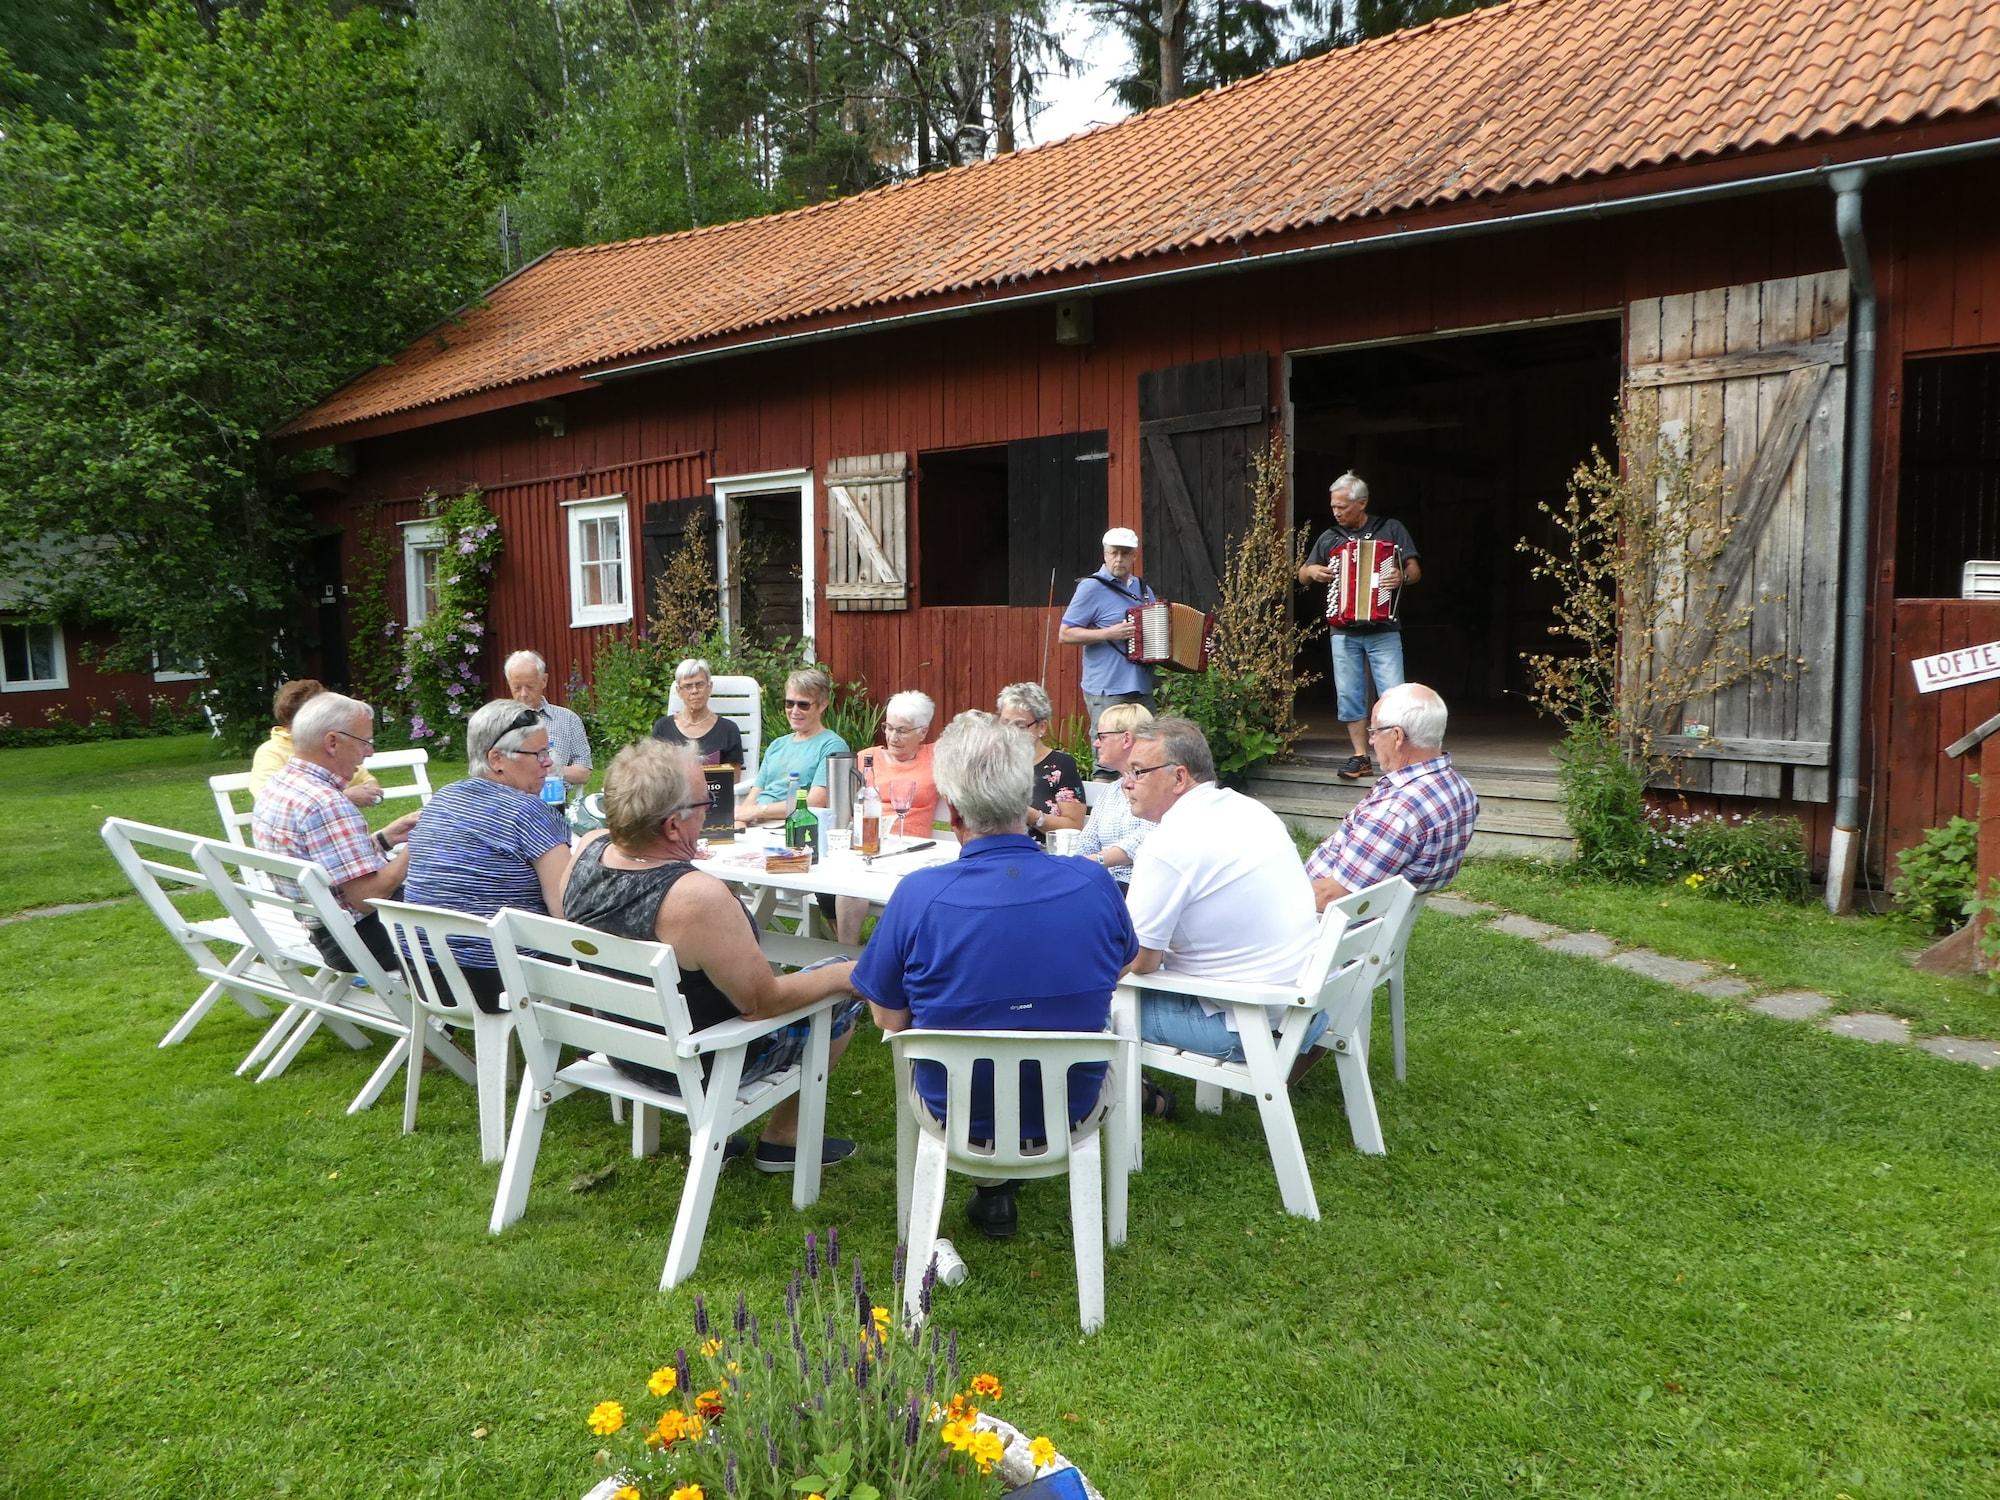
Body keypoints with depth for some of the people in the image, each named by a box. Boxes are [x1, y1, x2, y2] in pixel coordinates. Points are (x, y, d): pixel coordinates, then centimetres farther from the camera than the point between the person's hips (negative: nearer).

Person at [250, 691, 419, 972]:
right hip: (362, 936, -10)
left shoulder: (276, 786, 5)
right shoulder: (325, 805, -26)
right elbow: (368, 896, -28)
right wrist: (414, 846, -15)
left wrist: (384, 838, 7)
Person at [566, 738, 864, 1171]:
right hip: (696, 1066, -7)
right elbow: (764, 1002, -24)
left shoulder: (587, 850, -15)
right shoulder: (697, 896, -37)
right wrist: (845, 974, -11)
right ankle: (782, 1138, 23)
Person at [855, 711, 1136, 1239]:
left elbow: (888, 1019, -7)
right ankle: (999, 1182, 30)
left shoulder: (917, 894, -22)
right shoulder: (1094, 883, -15)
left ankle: (994, 1184, 25)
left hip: (955, 1112, -1)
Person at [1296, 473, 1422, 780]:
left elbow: (1415, 570, 1)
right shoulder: (1329, 537, 13)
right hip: (1343, 631, 3)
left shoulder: (1391, 529, 5)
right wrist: (1313, 571, -3)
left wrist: (1402, 577, -21)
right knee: (1350, 695, 2)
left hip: (1383, 629, -3)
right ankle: (1360, 757, 9)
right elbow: (1302, 574, 20)